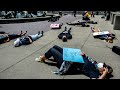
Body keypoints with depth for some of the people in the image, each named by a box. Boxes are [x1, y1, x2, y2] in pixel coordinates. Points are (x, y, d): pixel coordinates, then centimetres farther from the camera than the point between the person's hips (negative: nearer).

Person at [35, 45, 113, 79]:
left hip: (68, 64, -8)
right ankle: (44, 57, 41)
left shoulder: (95, 73, -21)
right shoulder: (95, 64, 1)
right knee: (55, 47, 15)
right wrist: (83, 55, -5)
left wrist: (105, 73, -37)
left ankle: (42, 59, 25)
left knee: (52, 50, -6)